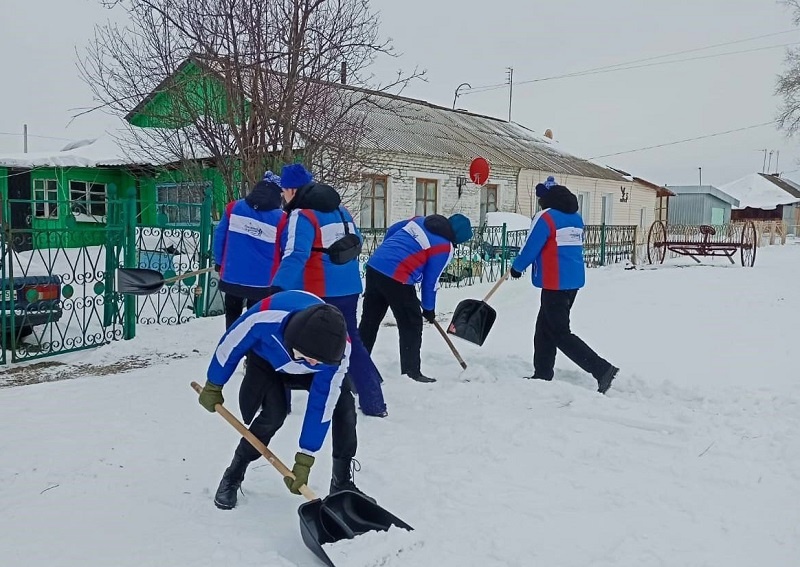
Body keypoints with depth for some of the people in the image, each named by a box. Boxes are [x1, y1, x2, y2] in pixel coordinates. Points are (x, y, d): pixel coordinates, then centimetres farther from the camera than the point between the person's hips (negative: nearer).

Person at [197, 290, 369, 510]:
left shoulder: (338, 352, -38)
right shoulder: (266, 317, -44)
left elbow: (322, 407, -29)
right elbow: (230, 344, -22)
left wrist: (304, 461, -27)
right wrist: (214, 386, -7)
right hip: (266, 358, -1)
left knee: (343, 405, -16)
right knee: (274, 414, -21)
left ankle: (342, 481, 2)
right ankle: (233, 476, 4)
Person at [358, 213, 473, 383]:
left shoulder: (421, 220, 15)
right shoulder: (445, 248, -4)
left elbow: (391, 231, 21)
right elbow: (430, 281, 0)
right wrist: (429, 309, 13)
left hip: (374, 266, 8)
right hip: (396, 279, -8)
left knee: (369, 320, 17)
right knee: (412, 325, 6)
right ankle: (411, 372, 10)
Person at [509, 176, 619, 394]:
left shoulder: (545, 217, -13)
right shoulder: (576, 217, 12)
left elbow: (530, 248, -11)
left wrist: (517, 267, 8)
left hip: (555, 283, -9)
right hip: (574, 280, 9)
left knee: (559, 333, -4)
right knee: (545, 327, 17)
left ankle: (602, 369, -9)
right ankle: (542, 374, 23)